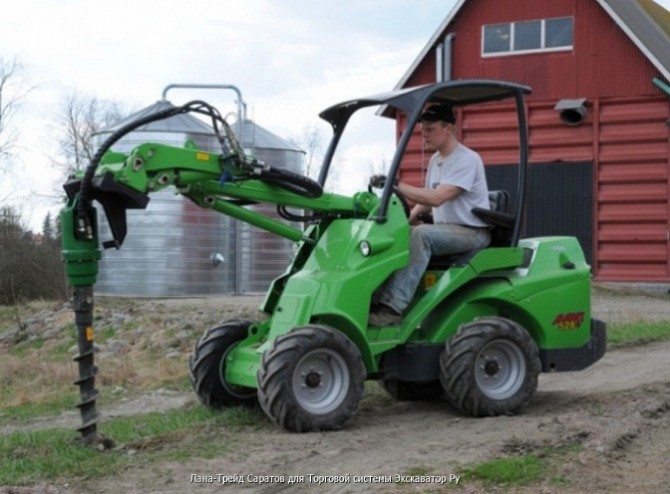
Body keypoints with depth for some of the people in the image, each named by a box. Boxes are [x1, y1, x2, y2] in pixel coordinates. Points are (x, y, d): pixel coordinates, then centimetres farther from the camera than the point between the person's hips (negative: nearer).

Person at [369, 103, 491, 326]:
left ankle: (393, 307, -38)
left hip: (472, 232, -9)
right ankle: (378, 297, -20)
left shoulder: (467, 160, -15)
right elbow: (427, 201, 20)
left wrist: (397, 185, -28)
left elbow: (436, 198, -26)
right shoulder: (435, 160, 14)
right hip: (444, 230, 9)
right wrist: (408, 219, 0)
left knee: (421, 234, -33)